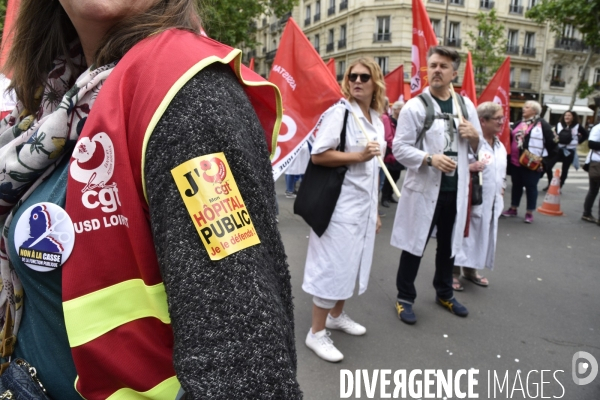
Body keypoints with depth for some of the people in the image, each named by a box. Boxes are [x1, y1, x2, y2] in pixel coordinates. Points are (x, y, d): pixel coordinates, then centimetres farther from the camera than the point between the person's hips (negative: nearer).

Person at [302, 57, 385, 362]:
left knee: (352, 262, 16)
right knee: (332, 265, -3)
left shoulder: (377, 121, 13)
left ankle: (337, 316, 35)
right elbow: (318, 156, -17)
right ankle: (317, 333, 12)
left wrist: (375, 210, 17)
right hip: (341, 203, -8)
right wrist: (358, 156, -18)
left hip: (365, 203, 8)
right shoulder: (339, 111, -10)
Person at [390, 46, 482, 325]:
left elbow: (478, 148, 16)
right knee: (415, 244, 5)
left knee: (449, 244, 18)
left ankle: (444, 293, 38)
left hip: (456, 190, 5)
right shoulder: (414, 106, -7)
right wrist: (430, 159, -26)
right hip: (423, 188, -5)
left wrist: (474, 135, -7)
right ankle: (405, 297, 21)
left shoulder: (466, 105, 9)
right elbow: (399, 148, -12)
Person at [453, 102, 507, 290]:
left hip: (492, 202, 8)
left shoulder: (500, 146, 12)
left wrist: (501, 190, 11)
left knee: (483, 236, 16)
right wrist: (469, 168, -36)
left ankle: (470, 270, 31)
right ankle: (453, 273, 12)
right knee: (463, 235, 0)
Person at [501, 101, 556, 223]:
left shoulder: (542, 124, -6)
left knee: (531, 186, 3)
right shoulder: (518, 123, 14)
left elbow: (550, 142, -8)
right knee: (516, 185, 15)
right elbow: (511, 139, 21)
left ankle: (529, 213, 11)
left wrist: (546, 158, -7)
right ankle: (513, 209, 25)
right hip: (515, 161, 6)